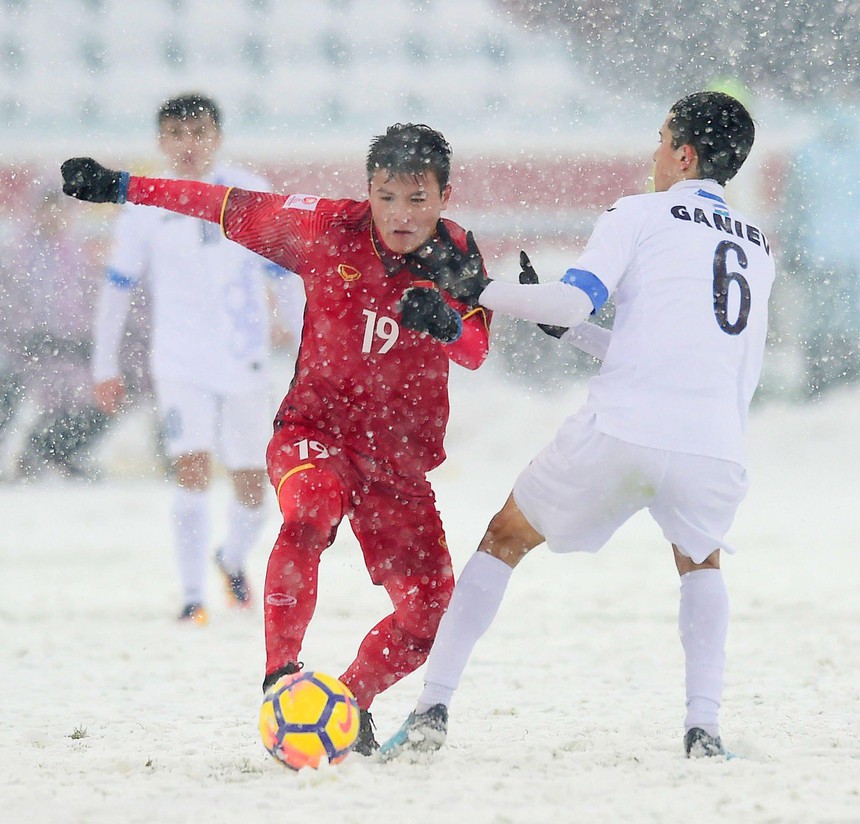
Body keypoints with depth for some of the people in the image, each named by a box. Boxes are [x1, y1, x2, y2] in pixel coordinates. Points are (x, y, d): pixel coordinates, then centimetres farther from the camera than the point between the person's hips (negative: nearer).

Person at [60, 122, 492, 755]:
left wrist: (448, 322, -45)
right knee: (309, 512, -37)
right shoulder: (332, 228, -9)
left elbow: (475, 353, -21)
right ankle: (280, 678, -34)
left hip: (399, 455, 3)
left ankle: (351, 702, 22)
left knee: (429, 612, -4)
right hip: (315, 427, -3)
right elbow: (234, 209, 1)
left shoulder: (458, 258, -6)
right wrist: (121, 187, 0)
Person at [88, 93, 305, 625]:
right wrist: (105, 366, 9)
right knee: (193, 468, -19)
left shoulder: (251, 196, -1)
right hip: (180, 362, -1)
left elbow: (285, 274, 6)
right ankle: (193, 596, -14)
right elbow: (119, 286, 8)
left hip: (246, 362, 1)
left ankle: (234, 560, 39)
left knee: (251, 483, 8)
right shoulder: (146, 207, -1)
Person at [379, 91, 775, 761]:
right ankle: (704, 726, 12)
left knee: (506, 540, 18)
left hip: (620, 430, -3)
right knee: (700, 561, 33)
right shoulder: (760, 250, 25)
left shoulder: (640, 214, 8)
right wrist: (568, 329, 30)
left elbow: (575, 300, -7)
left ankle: (432, 711, 10)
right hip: (717, 448, 3)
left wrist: (477, 294, 6)